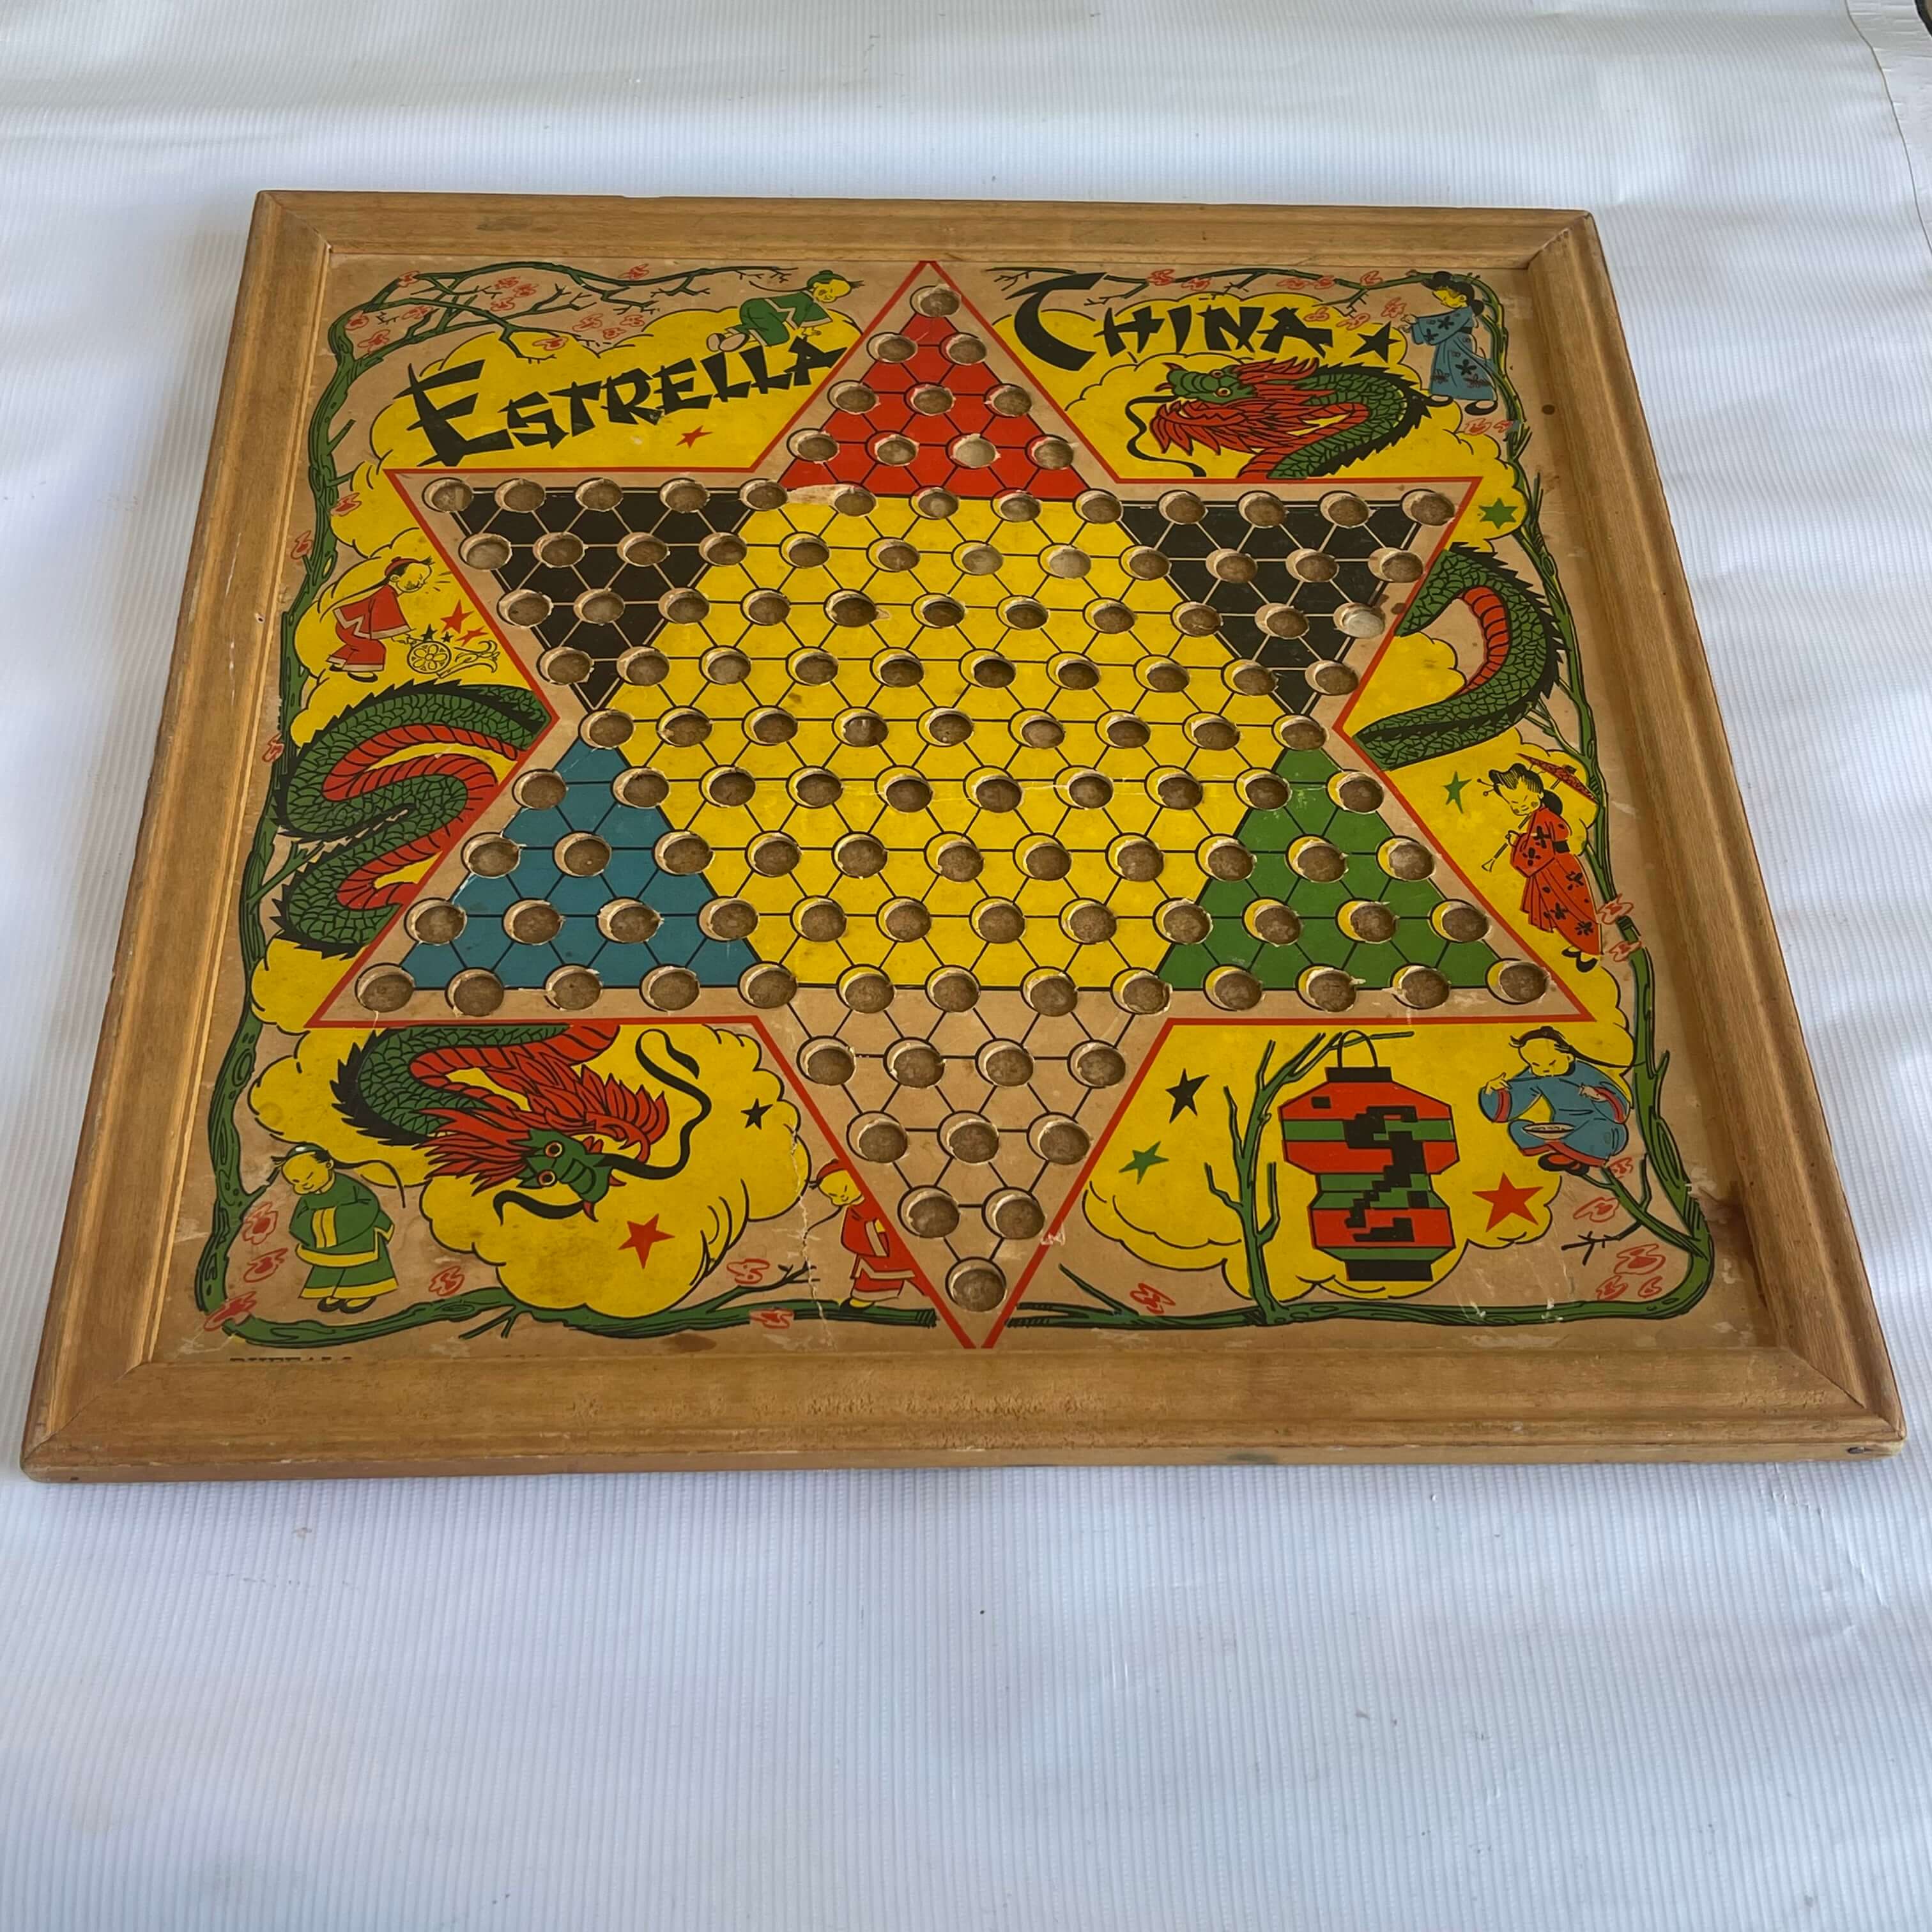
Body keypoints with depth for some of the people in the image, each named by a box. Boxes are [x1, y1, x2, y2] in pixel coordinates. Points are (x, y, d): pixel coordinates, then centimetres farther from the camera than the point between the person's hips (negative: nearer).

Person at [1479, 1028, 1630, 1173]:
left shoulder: (1587, 1075, -23)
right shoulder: (1534, 1079, -8)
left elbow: (1620, 1108, -27)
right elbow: (1506, 1109, -7)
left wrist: (1598, 1096, -46)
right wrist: (1494, 1092, -27)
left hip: (1601, 1133, -6)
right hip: (1565, 1132, 6)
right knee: (1518, 1128, -11)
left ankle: (1571, 1157, -12)